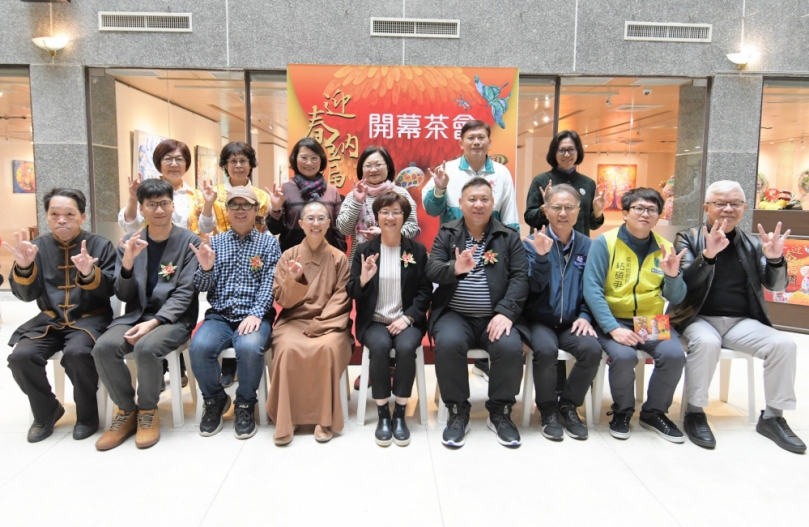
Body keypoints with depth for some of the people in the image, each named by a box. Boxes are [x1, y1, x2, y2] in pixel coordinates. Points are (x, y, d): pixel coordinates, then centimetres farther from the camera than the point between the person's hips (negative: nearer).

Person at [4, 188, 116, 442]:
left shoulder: (100, 244, -3)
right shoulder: (39, 246, 5)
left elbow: (110, 290, -9)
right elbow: (26, 295, 0)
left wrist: (89, 273, -29)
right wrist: (24, 267, -20)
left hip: (90, 318, -4)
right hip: (49, 320, 4)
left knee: (77, 353, -32)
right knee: (20, 357, -20)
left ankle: (87, 414, -6)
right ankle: (46, 411, 7)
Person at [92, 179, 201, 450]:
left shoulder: (189, 240, -4)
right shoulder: (130, 243, 8)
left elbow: (184, 293, -8)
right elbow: (123, 296, 5)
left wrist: (153, 323, -21)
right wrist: (128, 263, -13)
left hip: (174, 317, -4)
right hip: (136, 314, 4)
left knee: (146, 347, -33)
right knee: (103, 348, -24)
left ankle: (148, 411, -6)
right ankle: (126, 410, -1)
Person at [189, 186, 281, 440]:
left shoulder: (269, 243, 7)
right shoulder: (214, 243, 13)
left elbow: (270, 285, -4)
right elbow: (202, 288, 9)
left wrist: (256, 314, -19)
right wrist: (205, 267, -13)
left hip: (255, 316, -2)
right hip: (219, 316, 2)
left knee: (249, 347, -33)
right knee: (200, 346, -27)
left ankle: (246, 404, -4)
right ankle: (215, 400, 2)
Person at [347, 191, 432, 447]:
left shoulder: (418, 250, 5)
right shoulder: (364, 250, 5)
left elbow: (425, 291, 2)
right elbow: (352, 293, 2)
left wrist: (408, 317, -13)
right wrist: (363, 279, -21)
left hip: (407, 320, 0)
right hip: (374, 321, 0)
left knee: (406, 347, -31)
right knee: (380, 346, -31)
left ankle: (400, 414, -13)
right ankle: (383, 415, -14)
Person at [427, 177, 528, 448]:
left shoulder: (509, 236, 8)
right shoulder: (446, 234, 7)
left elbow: (520, 277, -1)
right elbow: (432, 270, -6)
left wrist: (505, 312, -17)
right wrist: (455, 268, -29)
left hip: (494, 317, 1)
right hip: (455, 315, 0)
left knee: (511, 347, -28)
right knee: (448, 343, -31)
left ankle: (500, 413, -2)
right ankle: (458, 411, -7)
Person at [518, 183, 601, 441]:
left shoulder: (587, 246, 6)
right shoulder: (533, 243, -2)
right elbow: (534, 287, -10)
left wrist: (585, 316, -7)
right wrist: (542, 257, -23)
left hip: (571, 323, 3)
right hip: (538, 320, -2)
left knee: (592, 349, -25)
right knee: (546, 349, -31)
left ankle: (568, 405, 2)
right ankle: (548, 410, -4)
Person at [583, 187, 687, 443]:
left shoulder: (664, 247, 6)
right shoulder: (605, 242, -6)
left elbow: (676, 299, 6)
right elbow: (592, 290, -13)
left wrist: (673, 275, -16)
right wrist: (613, 328, -24)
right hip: (613, 319, -3)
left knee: (674, 354, -21)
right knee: (623, 355, -29)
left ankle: (654, 412, 7)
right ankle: (622, 412, 3)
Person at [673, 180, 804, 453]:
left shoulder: (752, 244, 12)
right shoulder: (688, 238, 3)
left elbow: (775, 285, 5)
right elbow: (684, 282, -11)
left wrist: (775, 259, -16)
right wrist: (708, 255, -29)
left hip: (742, 322, 4)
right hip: (699, 318, -4)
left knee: (784, 344, -19)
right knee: (706, 342, -34)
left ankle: (773, 416, -1)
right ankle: (695, 413, -17)